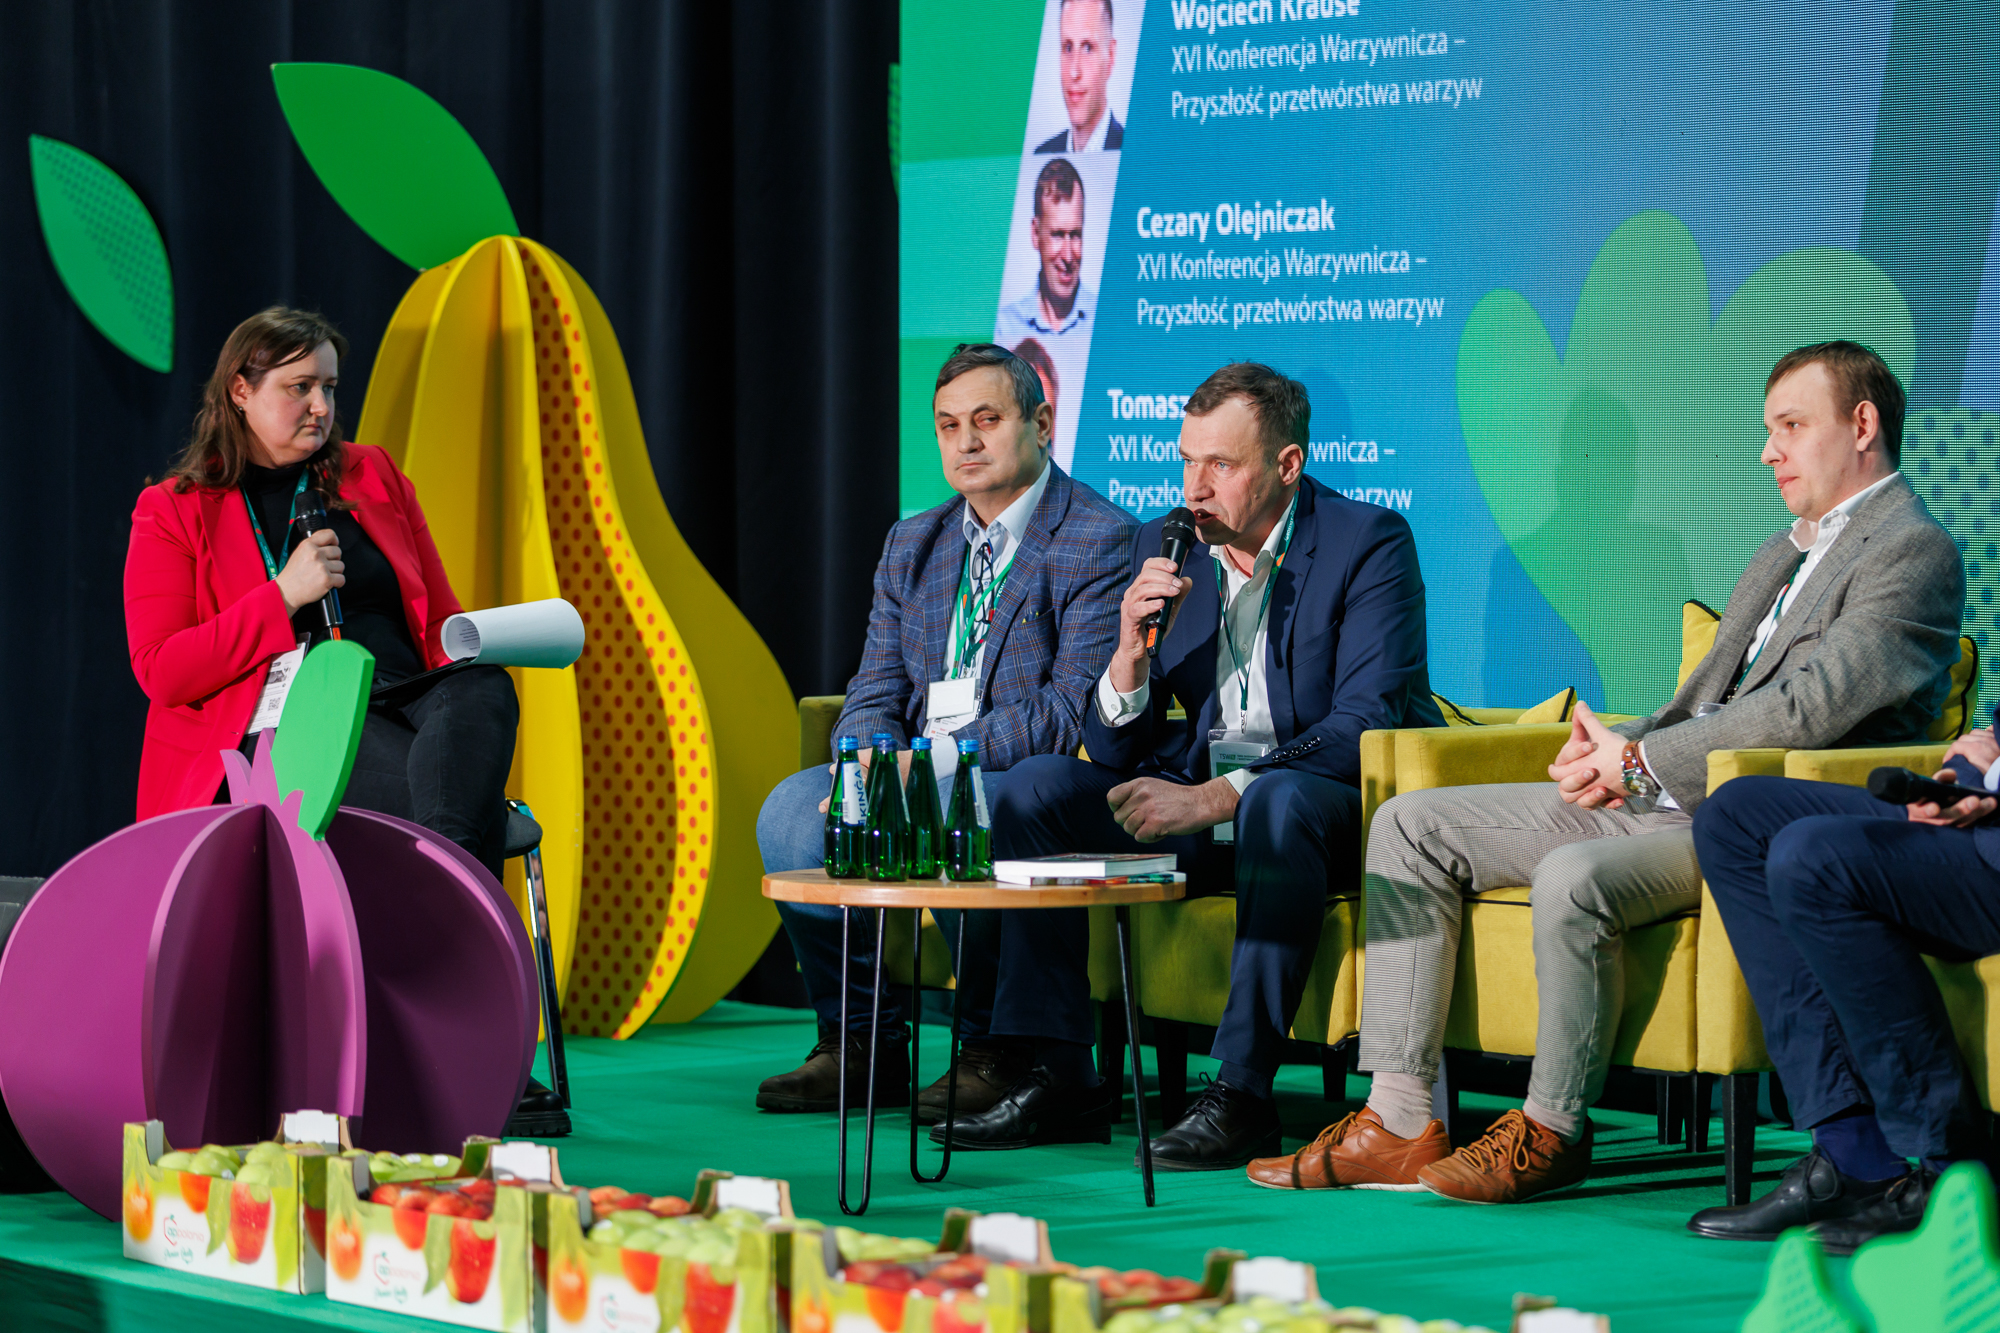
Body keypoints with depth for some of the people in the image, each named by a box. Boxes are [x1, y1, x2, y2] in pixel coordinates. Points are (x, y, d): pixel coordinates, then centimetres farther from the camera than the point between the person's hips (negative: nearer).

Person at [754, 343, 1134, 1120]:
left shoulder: (1102, 542, -8)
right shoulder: (913, 545, 16)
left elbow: (1073, 712, -17)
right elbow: (874, 696, 12)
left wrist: (928, 763, -23)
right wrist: (872, 765, -13)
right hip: (918, 782, 7)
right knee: (792, 809, -17)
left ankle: (997, 1053, -19)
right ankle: (862, 1044, -7)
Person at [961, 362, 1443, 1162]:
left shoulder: (1369, 543, -10)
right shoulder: (1165, 549, 6)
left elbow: (1365, 724, -21)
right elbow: (1114, 751, 6)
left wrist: (1215, 798, -28)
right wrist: (1131, 650, -16)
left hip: (1333, 804, -6)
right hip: (1198, 801, 6)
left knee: (1276, 803, -38)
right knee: (1035, 788, -11)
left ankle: (1242, 1090, -33)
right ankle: (1057, 1074, -11)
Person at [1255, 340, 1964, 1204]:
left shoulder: (1913, 551, -7)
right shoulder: (1783, 555, 26)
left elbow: (1806, 710, -19)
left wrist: (1637, 759, -12)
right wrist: (1614, 752, 1)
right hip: (1665, 803, 10)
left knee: (1573, 877, -37)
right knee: (1411, 825, 1)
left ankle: (1552, 1132, -17)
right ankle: (1398, 1123, -7)